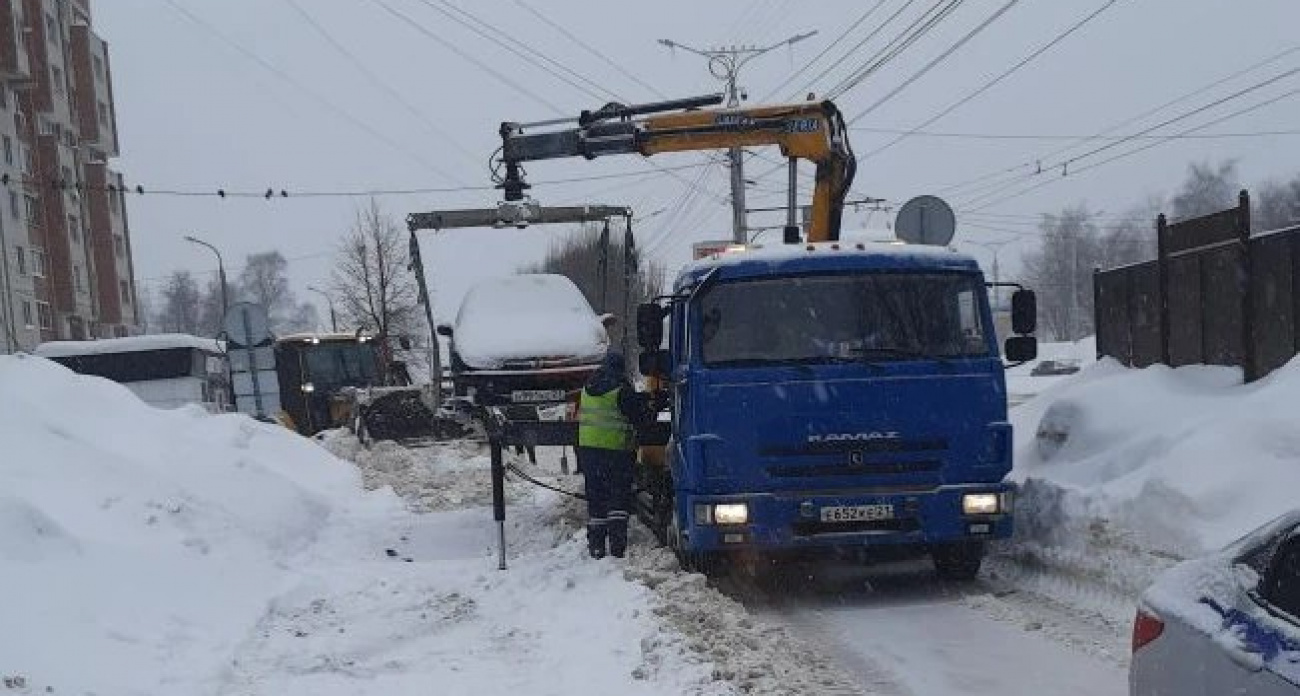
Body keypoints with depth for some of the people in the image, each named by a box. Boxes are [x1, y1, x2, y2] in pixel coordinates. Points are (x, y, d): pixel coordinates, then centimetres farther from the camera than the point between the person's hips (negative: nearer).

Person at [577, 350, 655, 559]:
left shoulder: (588, 387, 9)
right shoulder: (622, 390, -12)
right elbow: (639, 416, -10)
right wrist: (650, 409, 14)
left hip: (587, 447, 5)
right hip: (616, 448, -5)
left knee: (595, 497, 11)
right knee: (619, 497, 3)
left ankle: (596, 545, 12)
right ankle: (617, 544, -4)